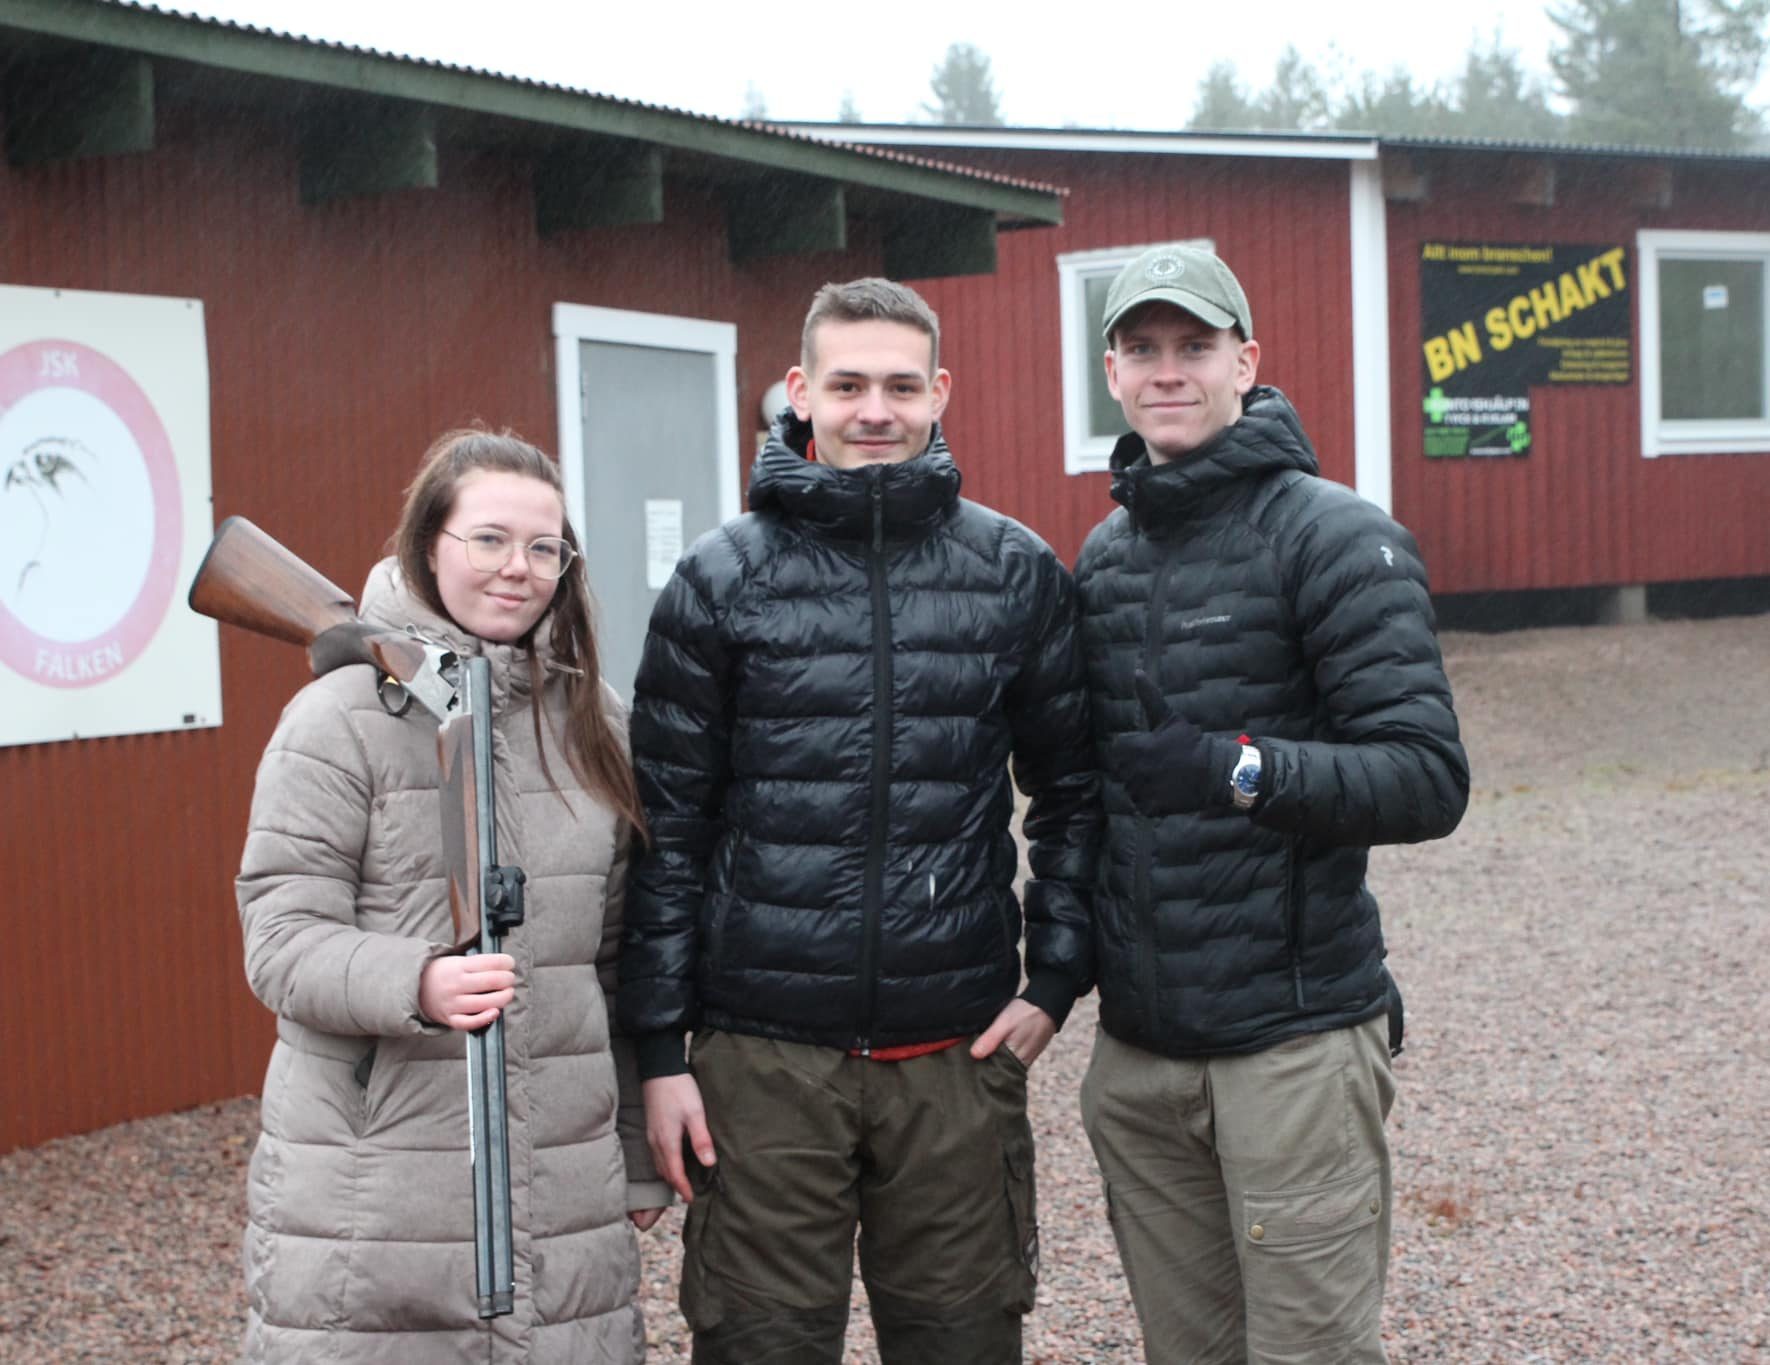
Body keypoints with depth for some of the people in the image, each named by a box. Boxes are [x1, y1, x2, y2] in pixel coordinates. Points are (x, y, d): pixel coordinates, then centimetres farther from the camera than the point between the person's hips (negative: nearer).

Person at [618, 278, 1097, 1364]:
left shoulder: (1018, 572, 4)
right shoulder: (720, 582, 1)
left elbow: (1073, 791, 12)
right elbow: (669, 828, 1)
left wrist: (1054, 981, 3)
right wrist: (661, 1051, -1)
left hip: (960, 1059, 1)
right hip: (764, 1062, -1)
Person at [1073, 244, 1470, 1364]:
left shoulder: (1336, 536, -7)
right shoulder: (1102, 556, 12)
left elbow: (1428, 780, -14)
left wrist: (1242, 767, -25)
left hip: (1294, 1039, -6)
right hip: (1138, 1049, 6)